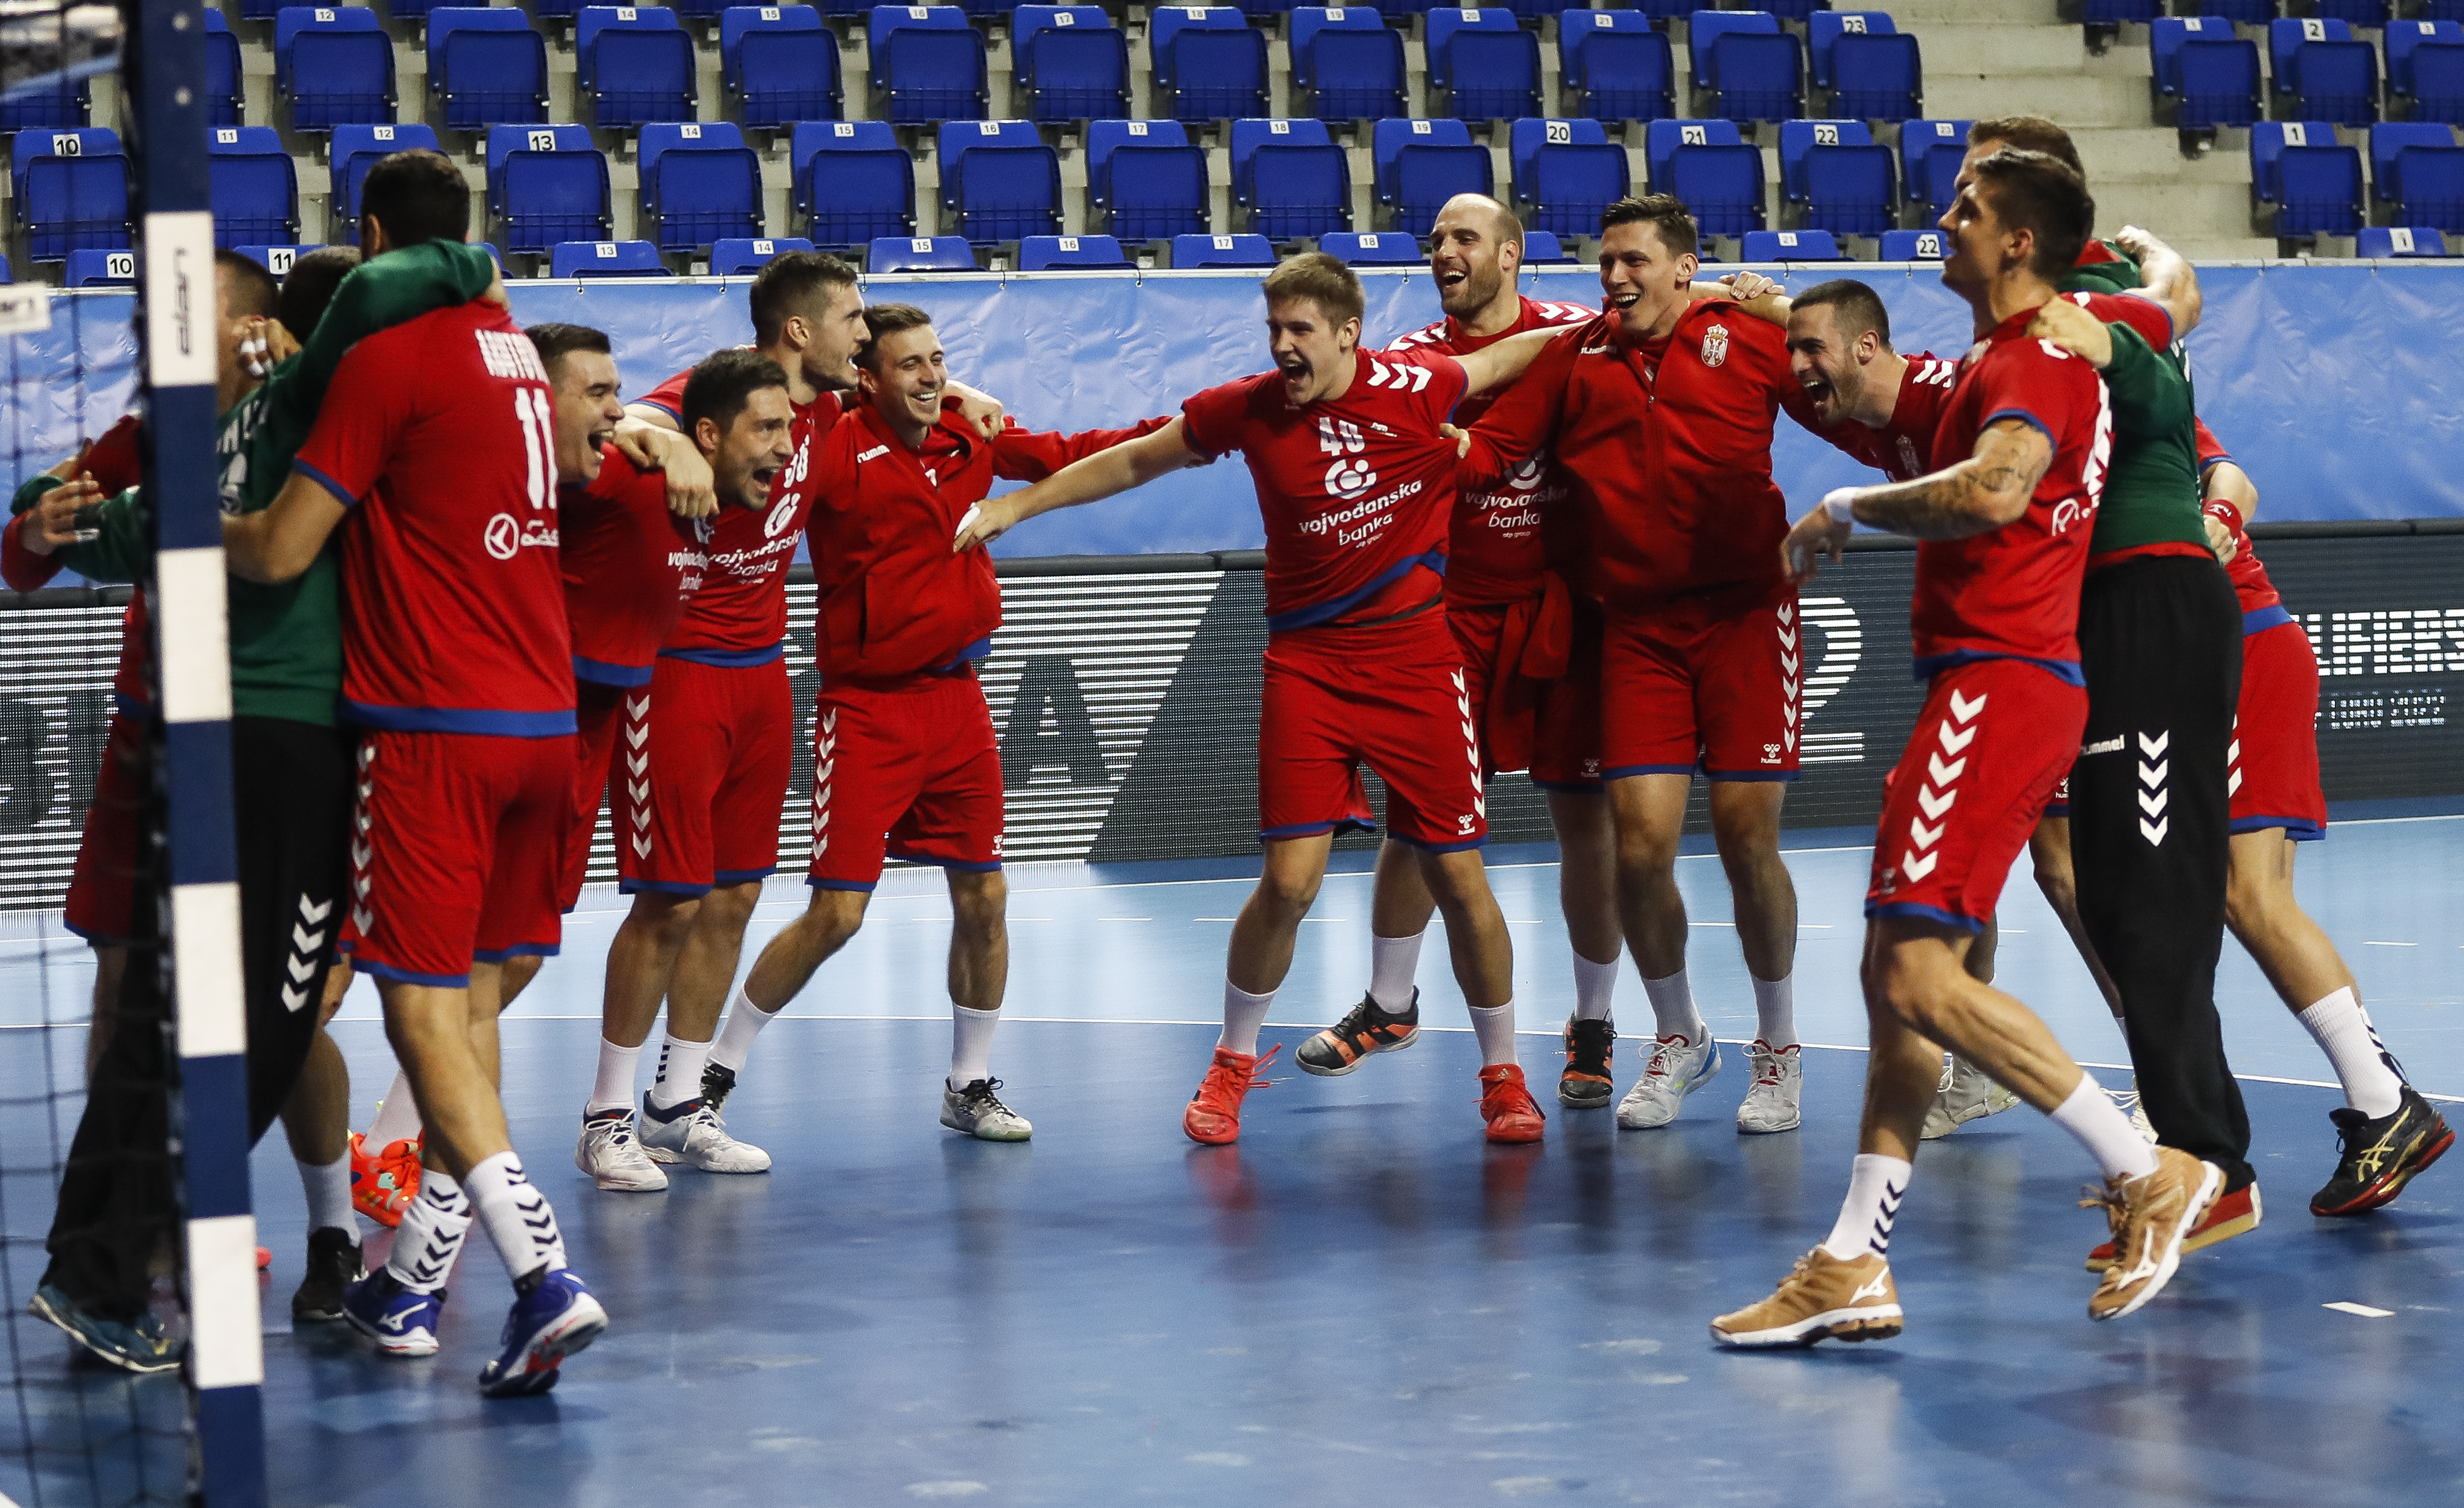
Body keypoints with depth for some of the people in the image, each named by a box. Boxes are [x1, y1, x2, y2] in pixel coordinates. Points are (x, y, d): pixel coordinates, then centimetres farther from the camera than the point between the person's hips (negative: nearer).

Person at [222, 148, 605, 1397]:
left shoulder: (389, 355, -10)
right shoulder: (512, 347, 14)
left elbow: (280, 551, -11)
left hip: (433, 728, -7)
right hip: (544, 718, 7)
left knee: (424, 1007, -6)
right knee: (470, 999, 13)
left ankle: (541, 1271, -20)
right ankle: (412, 1278, 20)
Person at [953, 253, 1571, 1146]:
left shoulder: (1415, 388, -9)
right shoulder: (1248, 409, -6)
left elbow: (1514, 355, 12)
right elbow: (1134, 461, 9)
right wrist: (1015, 504, 11)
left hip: (1417, 661, 0)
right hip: (1306, 662, 0)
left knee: (1459, 878, 1)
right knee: (1289, 879, -8)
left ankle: (1503, 1075, 19)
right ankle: (1232, 1067, 15)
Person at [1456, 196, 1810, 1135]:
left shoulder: (1750, 338, 2)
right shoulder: (1574, 360, 8)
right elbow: (1483, 450, 6)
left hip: (1745, 613, -2)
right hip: (1638, 626, 2)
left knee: (1746, 838, -4)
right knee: (1640, 843, -5)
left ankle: (1779, 1050, 16)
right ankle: (1678, 1040, 20)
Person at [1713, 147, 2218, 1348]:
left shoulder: (2029, 360, -11)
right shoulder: (2077, 344, 20)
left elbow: (1995, 490, -31)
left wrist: (1850, 507, -19)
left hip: (1996, 684, -10)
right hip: (1999, 679, 10)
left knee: (1919, 974, -16)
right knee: (1895, 972, 7)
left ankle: (2150, 1174, -10)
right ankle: (1855, 1267, 7)